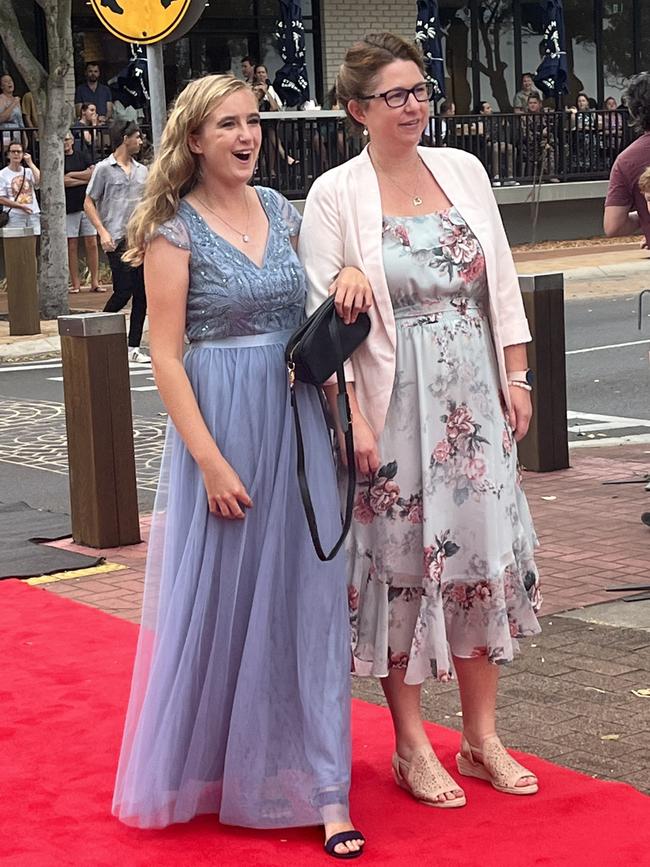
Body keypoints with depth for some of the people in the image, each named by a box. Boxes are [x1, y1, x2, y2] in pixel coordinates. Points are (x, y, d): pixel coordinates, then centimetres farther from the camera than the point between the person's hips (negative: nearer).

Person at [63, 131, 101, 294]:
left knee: (92, 244, 0)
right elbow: (63, 181, -12)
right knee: (72, 246, -1)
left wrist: (72, 175, -5)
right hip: (69, 208, -3)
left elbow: (94, 173, -2)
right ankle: (75, 283, 4)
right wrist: (85, 178, -4)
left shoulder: (83, 156, 12)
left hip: (87, 205, 3)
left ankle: (95, 282, 4)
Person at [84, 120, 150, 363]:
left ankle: (133, 347, 7)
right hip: (117, 240, -6)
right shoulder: (104, 168, -1)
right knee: (123, 291, -11)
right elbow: (89, 202, -1)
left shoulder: (141, 170, 15)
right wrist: (102, 231, -11)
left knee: (142, 293, 1)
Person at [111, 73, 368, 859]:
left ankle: (321, 784, 9)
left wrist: (350, 277, -4)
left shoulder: (280, 209, 8)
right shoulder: (176, 228, -7)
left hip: (297, 418, 5)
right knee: (218, 596, 5)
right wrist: (209, 459, -16)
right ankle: (203, 768, 25)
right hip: (221, 421, -4)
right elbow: (165, 356, -11)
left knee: (305, 595, 4)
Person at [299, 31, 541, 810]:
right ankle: (410, 747, 17)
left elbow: (502, 284, 11)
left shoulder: (464, 171, 6)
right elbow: (324, 315, -9)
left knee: (483, 554, 7)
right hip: (392, 403, -4)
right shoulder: (335, 195, -6)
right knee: (399, 562, 3)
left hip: (473, 397, 4)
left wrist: (516, 377, 6)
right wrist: (353, 419, -15)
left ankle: (481, 737, 21)